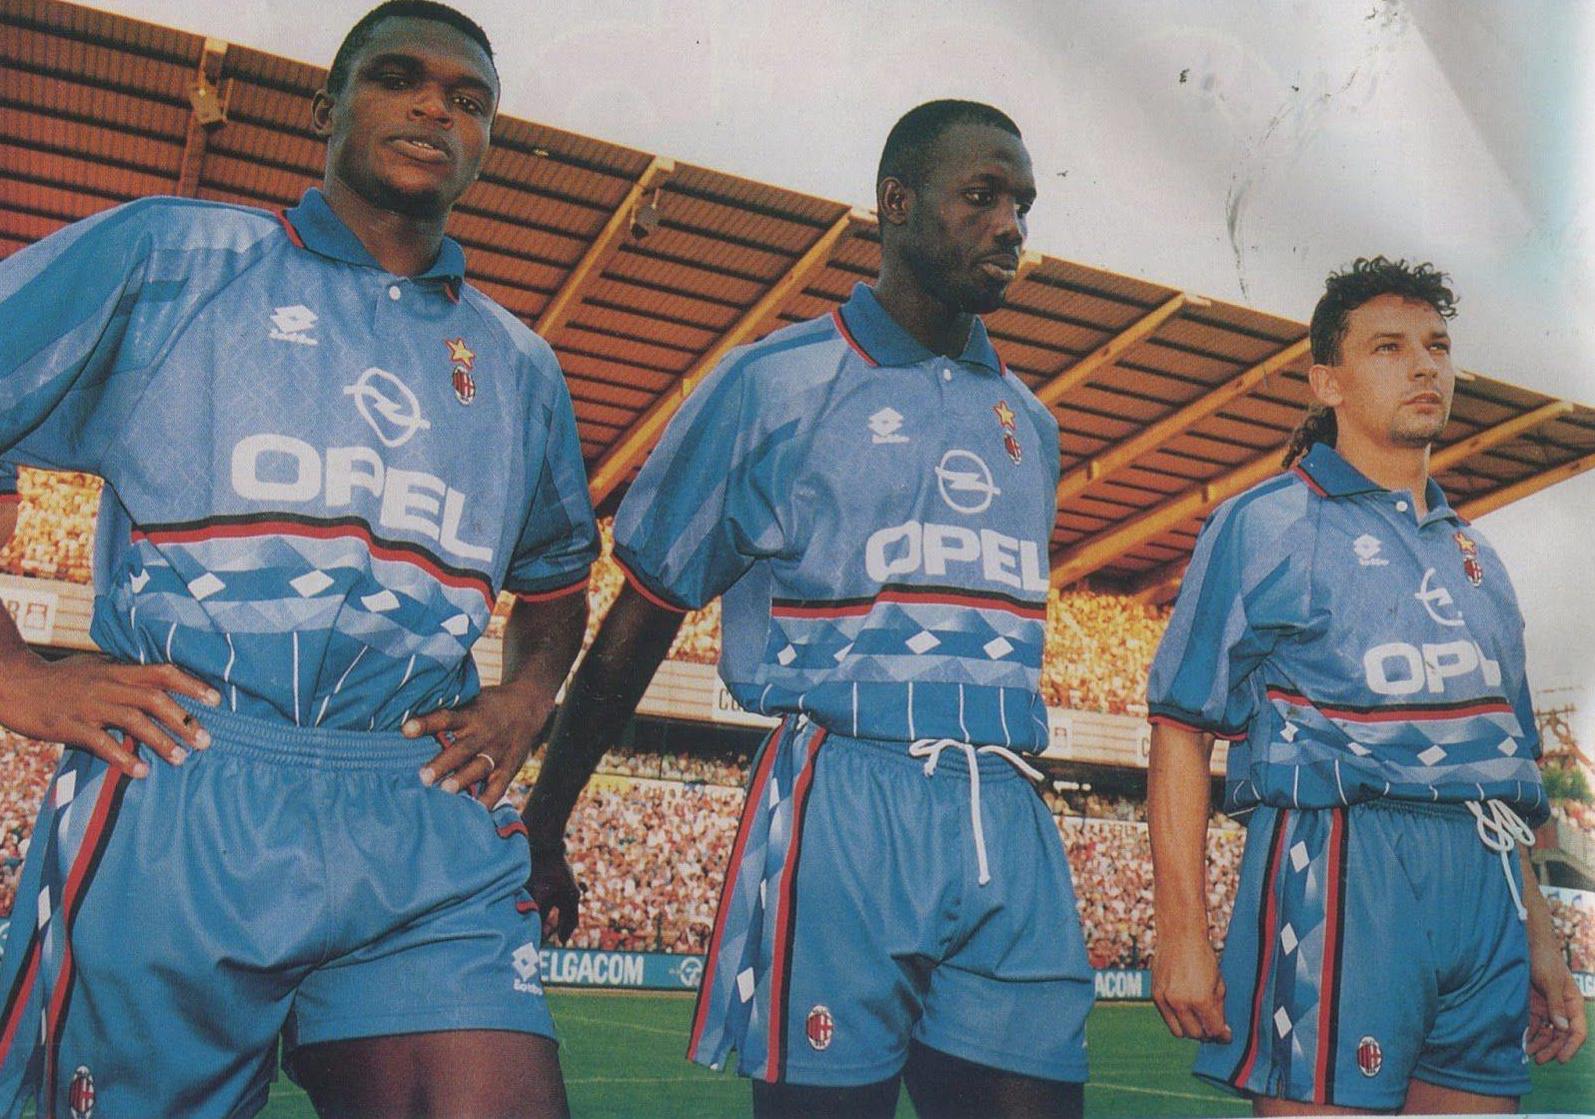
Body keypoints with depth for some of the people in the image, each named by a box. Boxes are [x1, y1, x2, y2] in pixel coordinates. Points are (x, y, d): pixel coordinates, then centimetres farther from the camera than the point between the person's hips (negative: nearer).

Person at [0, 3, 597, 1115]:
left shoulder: (519, 368, 20)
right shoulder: (166, 255, 10)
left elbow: (558, 578, 31)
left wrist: (522, 703, 11)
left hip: (426, 838, 3)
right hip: (173, 814, -2)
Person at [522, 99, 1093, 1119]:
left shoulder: (1029, 423, 19)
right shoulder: (774, 385, 3)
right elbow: (641, 620, 4)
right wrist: (542, 832, 6)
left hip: (1010, 826, 5)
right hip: (840, 804, -5)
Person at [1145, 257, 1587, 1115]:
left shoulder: (1473, 554, 21)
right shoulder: (1265, 524, 2)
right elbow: (1180, 724, -5)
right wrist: (1180, 929, -12)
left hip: (1487, 884, 6)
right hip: (1339, 869, -6)